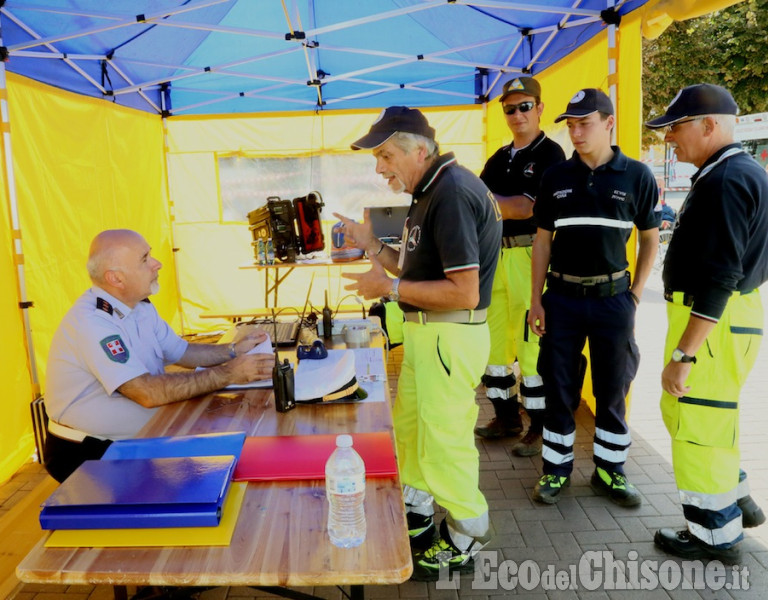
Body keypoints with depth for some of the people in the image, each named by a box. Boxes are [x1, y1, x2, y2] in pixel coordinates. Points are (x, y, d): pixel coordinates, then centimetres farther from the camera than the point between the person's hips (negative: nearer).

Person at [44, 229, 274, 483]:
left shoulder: (140, 308, 4)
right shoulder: (91, 321, -25)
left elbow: (182, 352, 12)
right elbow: (148, 393, -32)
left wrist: (233, 350, -5)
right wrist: (228, 374, -27)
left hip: (135, 440, 8)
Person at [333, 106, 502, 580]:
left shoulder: (452, 192, -20)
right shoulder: (432, 191, 11)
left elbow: (464, 292, -25)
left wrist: (390, 287, -20)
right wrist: (373, 245, 6)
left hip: (451, 338, -10)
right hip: (426, 333, 10)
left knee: (443, 443, 4)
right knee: (409, 428, 21)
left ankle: (466, 544, 27)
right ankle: (417, 522, 41)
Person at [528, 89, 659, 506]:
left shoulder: (636, 176, -1)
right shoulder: (556, 177, 3)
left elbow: (650, 237, 7)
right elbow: (543, 239, 6)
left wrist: (635, 293, 1)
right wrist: (536, 299, 3)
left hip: (612, 297, -1)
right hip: (562, 296, 1)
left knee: (612, 389, 9)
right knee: (558, 388, 8)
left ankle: (609, 471, 26)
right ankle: (556, 468, 23)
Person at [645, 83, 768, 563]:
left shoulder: (725, 181, -20)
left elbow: (717, 280, -25)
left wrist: (684, 354, -23)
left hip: (715, 324, -10)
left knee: (698, 425, 3)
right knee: (681, 410, 22)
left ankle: (718, 535, 21)